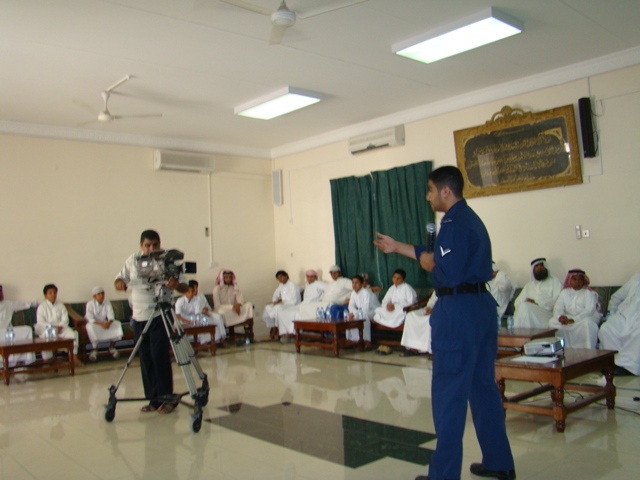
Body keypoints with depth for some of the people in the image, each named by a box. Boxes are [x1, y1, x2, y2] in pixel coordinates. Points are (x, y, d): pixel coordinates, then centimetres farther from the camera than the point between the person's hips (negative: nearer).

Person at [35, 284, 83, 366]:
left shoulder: (60, 305, 11)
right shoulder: (42, 306, 2)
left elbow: (65, 319, 5)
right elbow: (40, 322, -7)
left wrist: (60, 326, -16)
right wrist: (53, 327, -19)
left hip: (61, 327, 3)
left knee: (73, 334, -24)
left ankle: (75, 358, -15)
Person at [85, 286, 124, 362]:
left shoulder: (107, 303, -2)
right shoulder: (90, 304, -12)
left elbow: (111, 316, -9)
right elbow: (90, 319, -21)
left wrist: (109, 323, -34)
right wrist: (101, 323, -36)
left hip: (105, 323, 4)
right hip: (94, 324, -4)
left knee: (118, 324, -21)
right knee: (90, 327, -38)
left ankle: (112, 347, -5)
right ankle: (94, 349, -21)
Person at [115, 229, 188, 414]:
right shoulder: (133, 260, 6)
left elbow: (185, 287, -9)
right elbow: (121, 278, 11)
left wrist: (176, 285, -33)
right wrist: (119, 282, -14)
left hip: (161, 315, -5)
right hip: (140, 316, 5)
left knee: (160, 355, -12)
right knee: (145, 359, 7)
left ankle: (166, 397, -2)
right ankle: (153, 399, 16)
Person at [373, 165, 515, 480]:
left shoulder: (454, 223, -14)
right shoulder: (470, 219, 17)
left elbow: (447, 273, -22)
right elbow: (445, 260, 22)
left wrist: (423, 258, -3)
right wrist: (398, 248, 25)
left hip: (458, 312, -10)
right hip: (482, 307, 10)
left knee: (448, 394, -1)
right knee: (483, 387, 17)